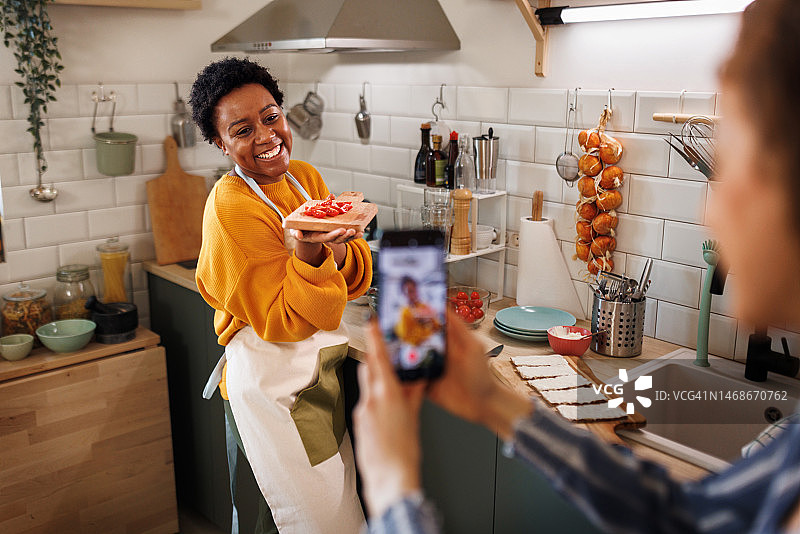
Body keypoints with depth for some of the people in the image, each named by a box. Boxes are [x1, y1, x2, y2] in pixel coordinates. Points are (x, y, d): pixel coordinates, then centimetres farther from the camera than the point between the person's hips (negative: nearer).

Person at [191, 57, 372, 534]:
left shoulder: (306, 177, 3)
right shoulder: (232, 207, -20)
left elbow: (357, 277, 2)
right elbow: (280, 322, -21)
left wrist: (338, 248, -19)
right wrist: (306, 253, -35)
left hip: (323, 367, 8)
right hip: (273, 382, -8)